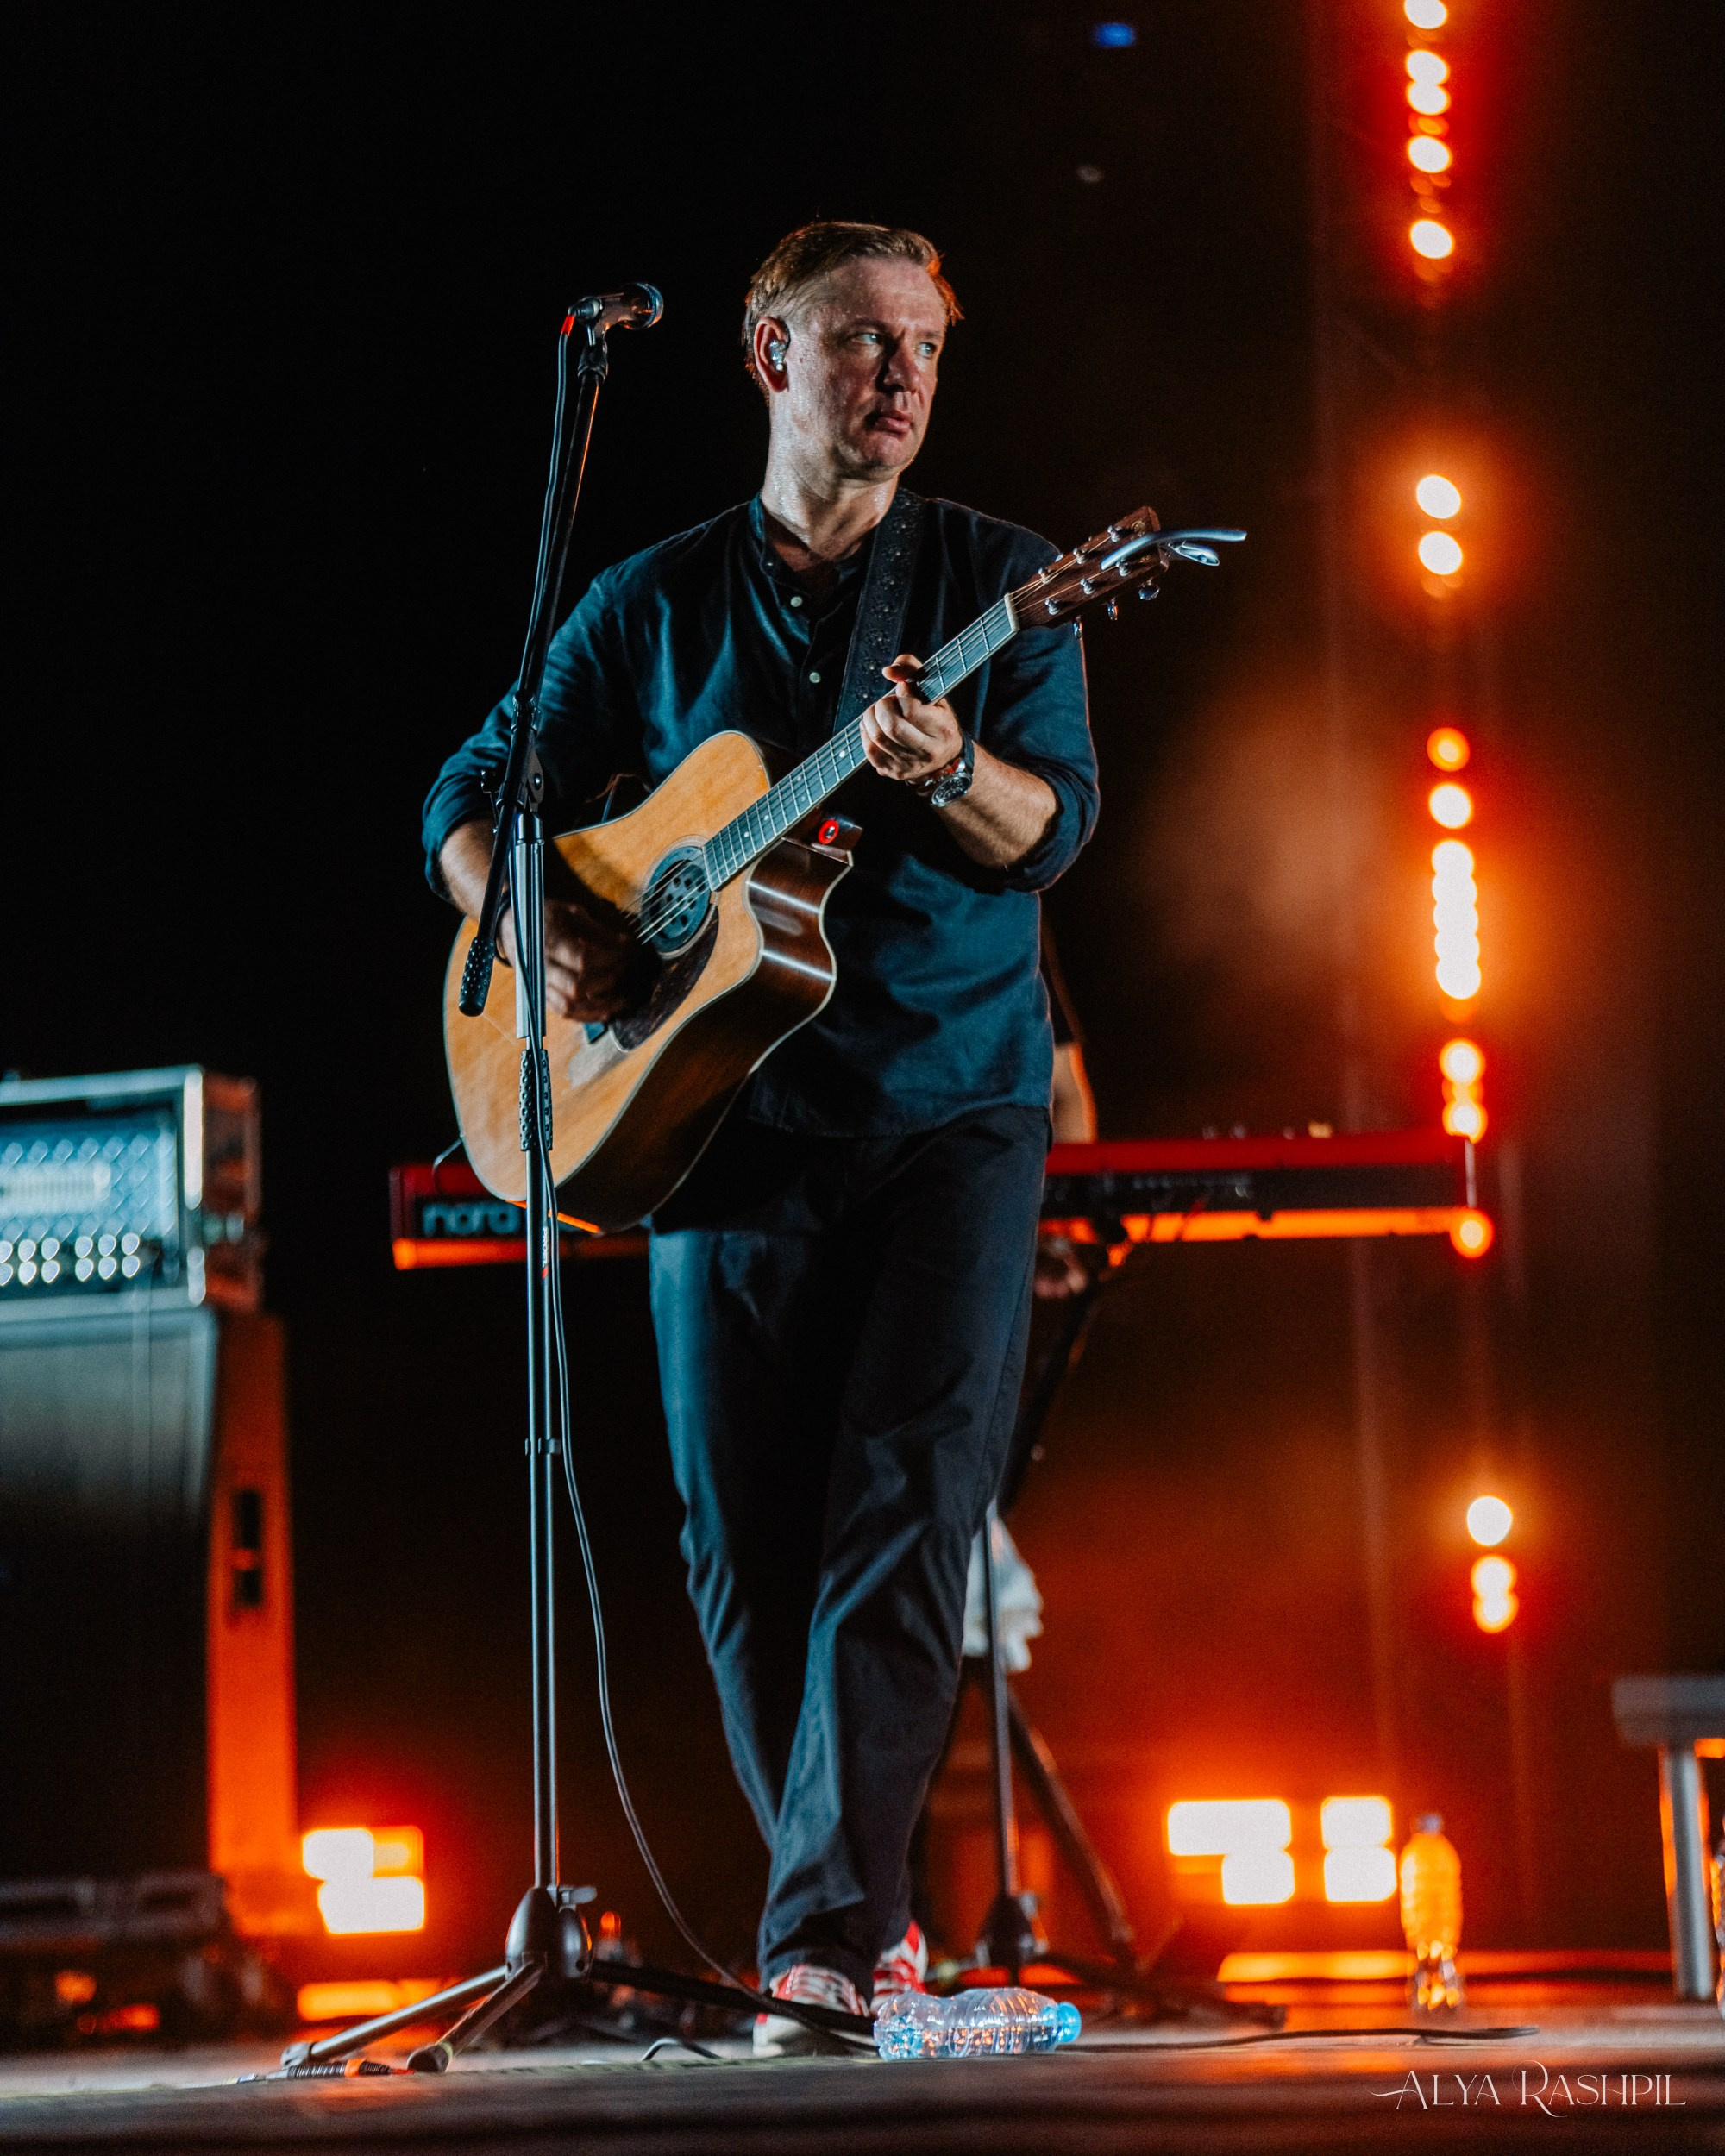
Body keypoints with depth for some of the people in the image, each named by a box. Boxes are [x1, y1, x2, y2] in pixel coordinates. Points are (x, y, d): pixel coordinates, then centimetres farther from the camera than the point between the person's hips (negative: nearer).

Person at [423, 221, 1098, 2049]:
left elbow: (1057, 825, -5)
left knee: (906, 1506, -14)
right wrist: (529, 925, -5)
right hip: (722, 1121, 2)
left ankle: (829, 1927, -16)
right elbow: (475, 797, 15)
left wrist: (946, 770, -25)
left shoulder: (993, 580, 6)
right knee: (743, 1554, 2)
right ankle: (857, 1912, 16)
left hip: (953, 1109, -2)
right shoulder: (653, 608, 10)